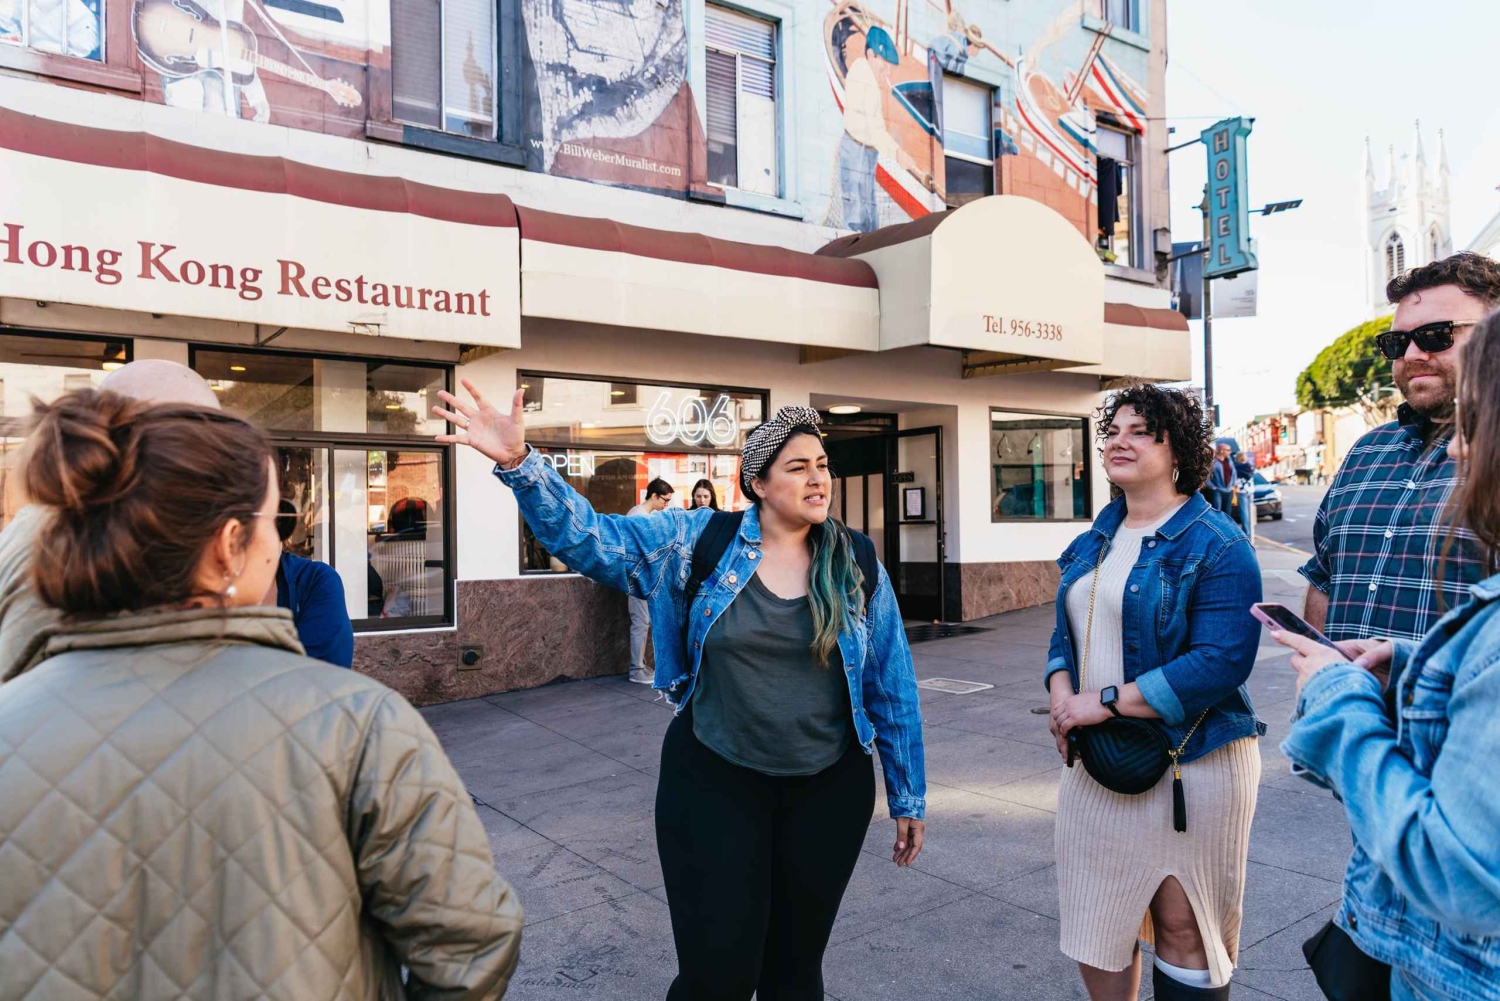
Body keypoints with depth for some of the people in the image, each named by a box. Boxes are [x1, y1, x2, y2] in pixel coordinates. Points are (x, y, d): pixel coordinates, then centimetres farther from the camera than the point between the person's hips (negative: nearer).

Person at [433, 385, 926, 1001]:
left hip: (829, 790, 2)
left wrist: (908, 798, 6)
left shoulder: (858, 568, -3)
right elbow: (589, 538, -12)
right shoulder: (695, 541, -7)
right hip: (714, 784, -2)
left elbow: (892, 689, 3)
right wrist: (519, 464, -27)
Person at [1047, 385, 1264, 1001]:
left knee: (1184, 929, 8)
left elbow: (1221, 661, -22)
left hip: (1189, 760, -6)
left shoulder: (1216, 544, -12)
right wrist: (1062, 696, -6)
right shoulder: (1096, 540, 10)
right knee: (1095, 921, 16)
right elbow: (1067, 633, 14)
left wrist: (1105, 702, -22)